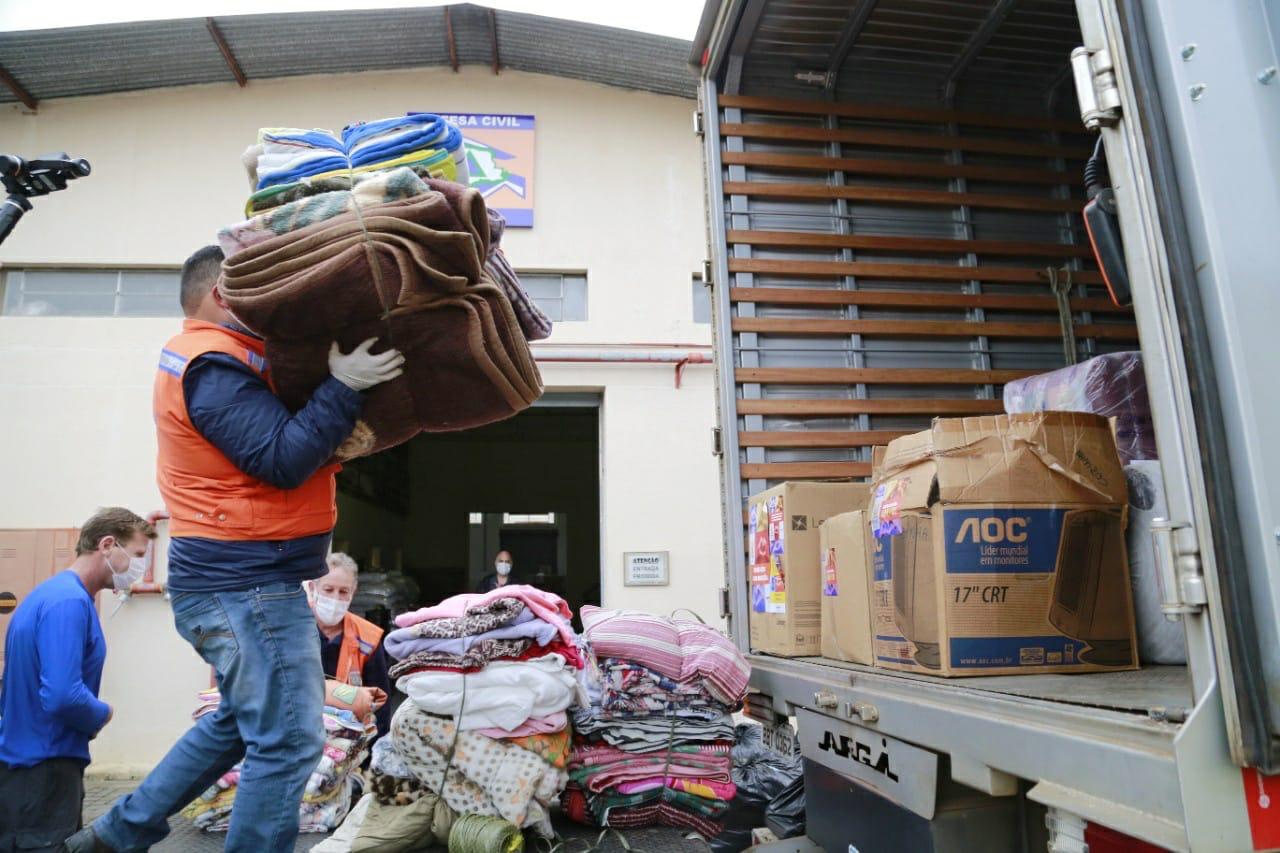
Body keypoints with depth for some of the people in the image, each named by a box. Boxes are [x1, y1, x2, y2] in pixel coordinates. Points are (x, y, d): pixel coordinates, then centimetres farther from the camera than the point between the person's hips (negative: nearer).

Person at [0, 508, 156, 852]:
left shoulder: (53, 592, 9)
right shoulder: (69, 602, -21)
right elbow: (62, 696, -30)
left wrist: (88, 717, 8)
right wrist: (103, 715, -10)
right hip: (42, 772, -10)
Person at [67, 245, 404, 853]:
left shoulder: (206, 355, 16)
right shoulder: (215, 369, -17)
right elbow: (284, 460, -23)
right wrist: (342, 385, -25)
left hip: (227, 579, 11)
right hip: (246, 585, -11)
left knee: (242, 721, 26)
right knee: (288, 743, -1)